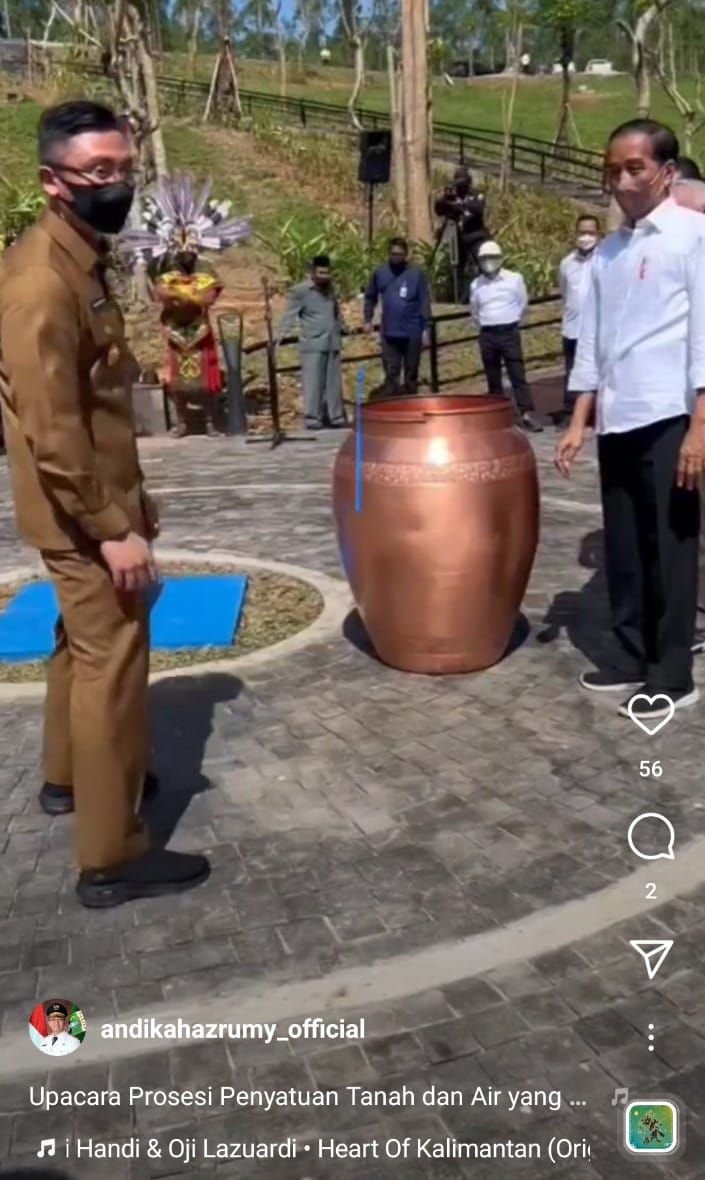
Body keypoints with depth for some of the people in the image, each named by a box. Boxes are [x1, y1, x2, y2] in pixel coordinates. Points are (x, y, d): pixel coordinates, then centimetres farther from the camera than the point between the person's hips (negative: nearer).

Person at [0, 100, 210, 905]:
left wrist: (130, 501, 19)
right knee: (113, 663, -5)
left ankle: (69, 773, 44)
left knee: (84, 643, 23)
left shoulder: (77, 261, 11)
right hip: (81, 514, -10)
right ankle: (111, 858, 5)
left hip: (94, 501, 10)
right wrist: (114, 528, -25)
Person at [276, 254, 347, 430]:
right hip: (312, 344, -6)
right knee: (313, 382, -6)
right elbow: (290, 313, -11)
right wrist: (281, 333, -23)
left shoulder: (330, 288, 13)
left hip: (333, 342, 6)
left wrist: (343, 326, 33)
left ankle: (336, 416, 16)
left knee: (334, 382, 9)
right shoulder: (300, 290, -7)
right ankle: (312, 417, 0)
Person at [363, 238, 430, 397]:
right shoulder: (380, 272, 2)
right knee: (391, 373, 2)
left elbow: (424, 302, -4)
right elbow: (370, 297, 13)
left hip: (412, 332, -1)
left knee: (411, 373, 10)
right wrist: (368, 319, 6)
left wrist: (425, 328, -7)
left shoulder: (416, 273, -5)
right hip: (389, 333, 1)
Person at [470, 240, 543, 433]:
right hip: (487, 335, 3)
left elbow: (523, 303, 11)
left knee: (518, 375, -6)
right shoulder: (476, 284, 6)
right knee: (493, 378, 6)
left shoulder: (514, 279, 0)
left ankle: (527, 415, -9)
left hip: (509, 332, -2)